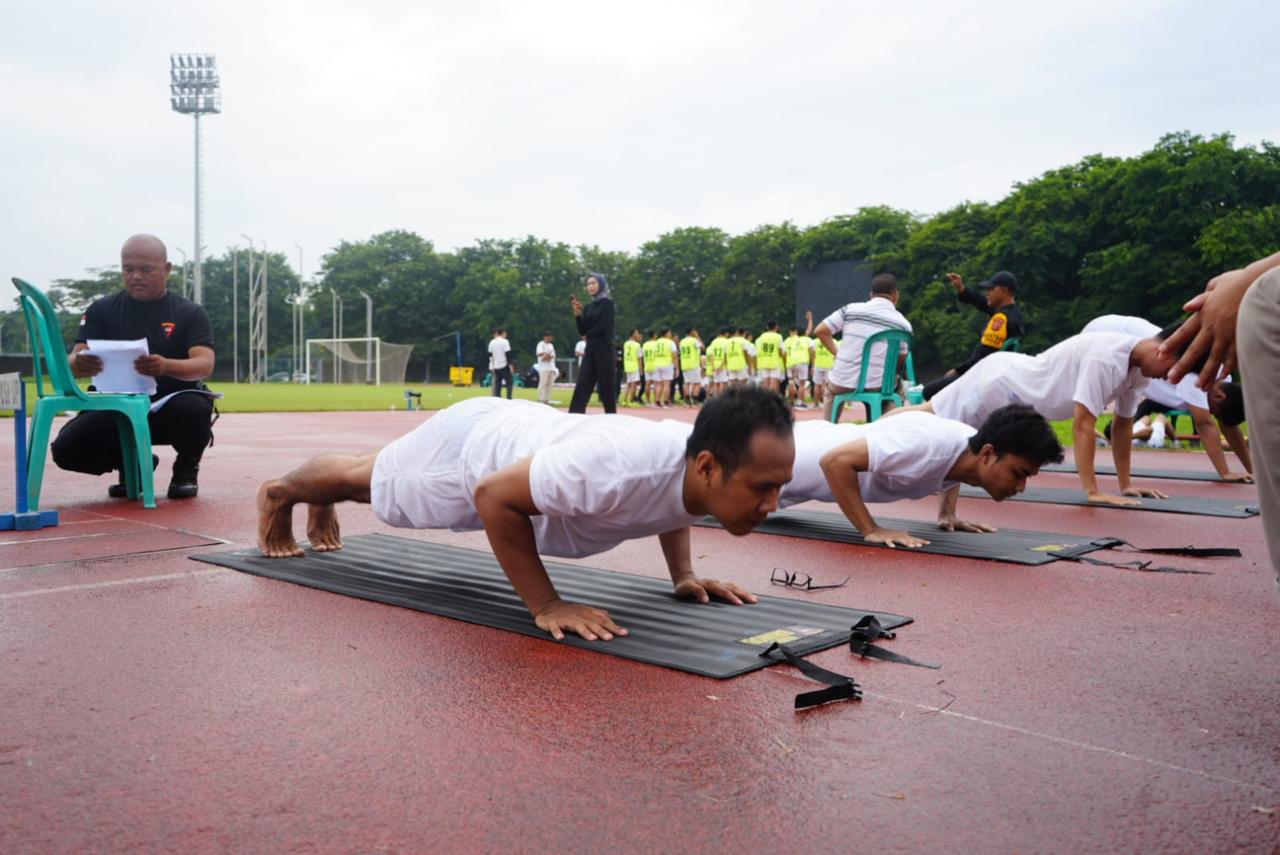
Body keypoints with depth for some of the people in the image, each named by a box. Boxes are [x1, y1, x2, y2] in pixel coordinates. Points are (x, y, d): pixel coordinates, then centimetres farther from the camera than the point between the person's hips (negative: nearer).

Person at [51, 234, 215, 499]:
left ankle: (186, 469, -1)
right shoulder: (101, 310, 4)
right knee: (66, 448, -22)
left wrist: (166, 366, -39)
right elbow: (75, 362, -6)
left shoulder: (190, 313, -1)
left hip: (172, 407, -2)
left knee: (195, 408, -36)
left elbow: (204, 365, -16)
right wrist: (79, 365, -33)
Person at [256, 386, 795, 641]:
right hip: (471, 449, -6)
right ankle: (278, 493, 58)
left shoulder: (701, 462, -23)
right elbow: (493, 495, -37)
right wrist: (545, 606, -35)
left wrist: (683, 575, -6)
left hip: (517, 432, 6)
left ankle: (324, 509, 67)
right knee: (368, 480, 26)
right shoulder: (619, 469, -49)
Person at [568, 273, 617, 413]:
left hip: (604, 350, -6)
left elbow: (603, 327, -12)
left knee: (606, 385, -3)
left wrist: (588, 336, 3)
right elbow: (582, 330, 7)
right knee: (582, 384, -3)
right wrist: (577, 313, -5)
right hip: (590, 350, 6)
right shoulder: (588, 307, 15)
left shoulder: (608, 303, -3)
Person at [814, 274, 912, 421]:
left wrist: (838, 353, 9)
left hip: (842, 384, 1)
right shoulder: (903, 324, -1)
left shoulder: (850, 309, -2)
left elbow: (820, 331, 0)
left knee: (830, 385, 37)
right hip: (877, 387, 0)